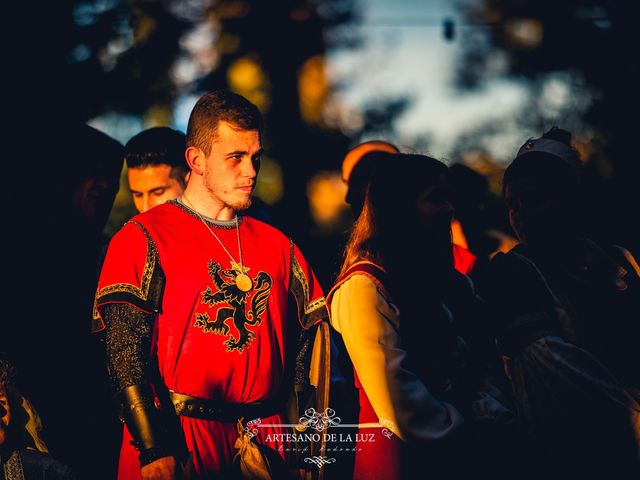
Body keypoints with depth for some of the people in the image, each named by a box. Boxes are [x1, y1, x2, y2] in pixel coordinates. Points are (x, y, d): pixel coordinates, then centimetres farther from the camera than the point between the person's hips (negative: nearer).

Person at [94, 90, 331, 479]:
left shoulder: (278, 246, 12)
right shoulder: (142, 239, -2)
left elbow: (307, 353, 12)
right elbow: (125, 352, -10)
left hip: (265, 444, 4)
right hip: (176, 443, -4)